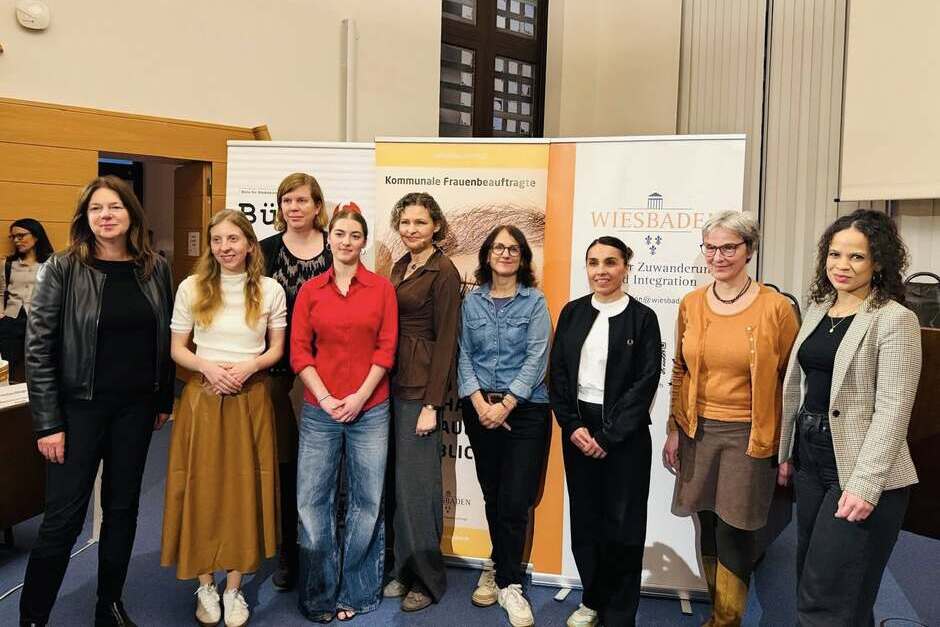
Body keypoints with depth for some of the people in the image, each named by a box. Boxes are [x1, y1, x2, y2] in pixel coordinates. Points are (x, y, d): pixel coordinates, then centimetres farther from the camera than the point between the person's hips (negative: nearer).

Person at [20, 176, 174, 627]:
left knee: (122, 508, 14)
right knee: (63, 517, 1)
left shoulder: (154, 268, 1)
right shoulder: (61, 269, -8)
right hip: (79, 407, -3)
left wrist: (165, 400, 8)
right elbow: (38, 348, -9)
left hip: (136, 407, 4)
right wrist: (48, 423, -12)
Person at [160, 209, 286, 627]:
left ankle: (233, 589, 21)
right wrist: (207, 366, -15)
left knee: (244, 490, 5)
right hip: (202, 397, 0)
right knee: (201, 489, 6)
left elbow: (277, 349, 6)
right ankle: (205, 586, 24)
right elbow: (177, 349, 4)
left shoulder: (270, 289, 1)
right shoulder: (191, 288, 2)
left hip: (251, 399, 0)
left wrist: (250, 365, -14)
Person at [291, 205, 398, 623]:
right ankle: (320, 596, 25)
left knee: (367, 503, 8)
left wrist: (360, 397, -10)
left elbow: (386, 348, -2)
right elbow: (299, 351, 1)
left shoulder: (382, 288, 2)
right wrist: (326, 399, -8)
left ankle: (355, 593, 27)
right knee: (313, 502, 6)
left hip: (370, 409, -1)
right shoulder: (311, 290, 5)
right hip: (319, 409, 1)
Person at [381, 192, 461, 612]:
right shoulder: (400, 267, 13)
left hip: (421, 386, -7)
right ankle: (404, 569, 28)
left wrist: (432, 404, -15)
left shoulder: (444, 272, -9)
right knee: (398, 480, 13)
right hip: (393, 383, 7)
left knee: (416, 481, 0)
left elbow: (446, 340, -12)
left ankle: (429, 579, 17)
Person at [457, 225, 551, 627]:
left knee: (515, 500, -4)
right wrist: (479, 402, -9)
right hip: (479, 408, 3)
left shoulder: (535, 302, -1)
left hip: (525, 409, -2)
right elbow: (464, 355, 4)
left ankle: (507, 582, 14)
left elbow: (537, 358, -8)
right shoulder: (471, 302, 7)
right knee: (492, 495, 12)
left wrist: (506, 405, -14)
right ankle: (502, 568, 33)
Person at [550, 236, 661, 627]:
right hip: (578, 429, 3)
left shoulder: (642, 318, -3)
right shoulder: (572, 313, 6)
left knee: (622, 524, 3)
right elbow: (558, 373, 5)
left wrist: (608, 436, -12)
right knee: (584, 519, 10)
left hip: (625, 434, -3)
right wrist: (573, 426, -7)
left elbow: (645, 383, -8)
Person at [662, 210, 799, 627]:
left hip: (749, 435, -4)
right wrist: (674, 430, 8)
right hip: (698, 431, 4)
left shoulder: (776, 307, -9)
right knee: (708, 526, 14)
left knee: (732, 533, 2)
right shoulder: (691, 304, 3)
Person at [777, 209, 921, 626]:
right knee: (810, 582, 17)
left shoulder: (896, 319, -12)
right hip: (810, 461, 7)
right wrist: (786, 451, 13)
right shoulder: (817, 310, 10)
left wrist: (864, 485, -21)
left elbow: (892, 410, -17)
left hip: (860, 472, -7)